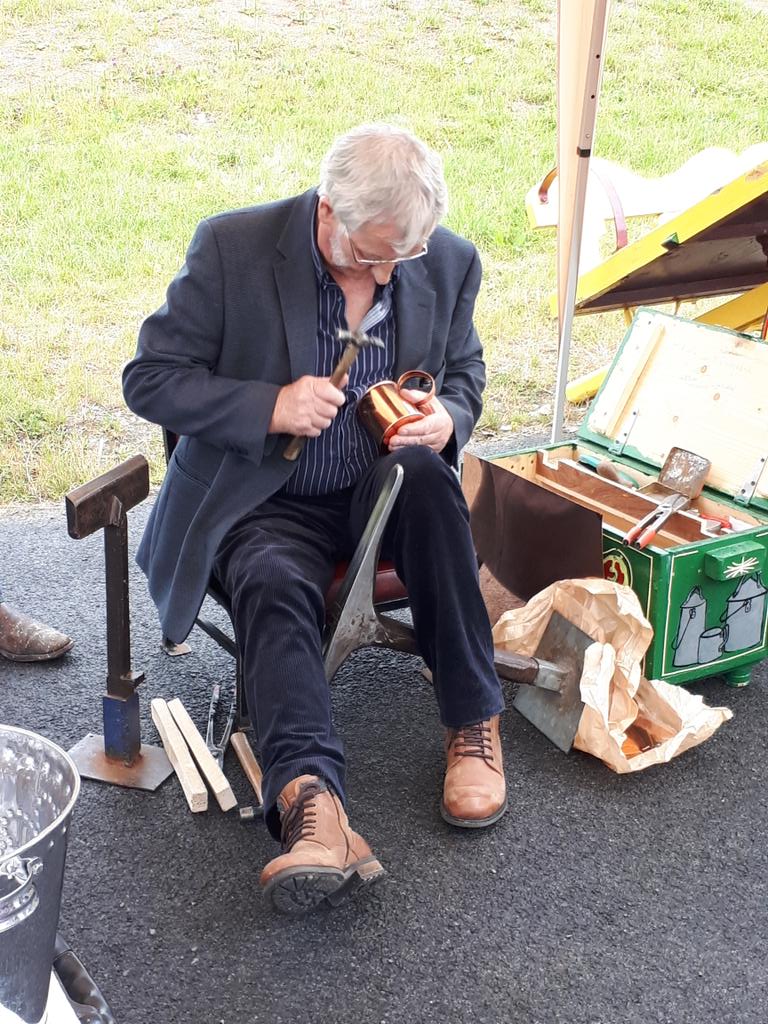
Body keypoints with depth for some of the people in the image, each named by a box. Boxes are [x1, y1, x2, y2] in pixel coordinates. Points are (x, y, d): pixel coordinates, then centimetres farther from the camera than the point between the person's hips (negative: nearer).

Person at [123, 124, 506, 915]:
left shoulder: (451, 263, -2)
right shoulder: (232, 248, -12)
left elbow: (464, 375, 13)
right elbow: (149, 379, -9)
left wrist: (447, 421, -12)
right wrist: (269, 407, -24)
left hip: (387, 490, 3)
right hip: (267, 501, -2)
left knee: (423, 473, -31)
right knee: (274, 584, -33)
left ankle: (473, 723, -23)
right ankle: (311, 804, -49)